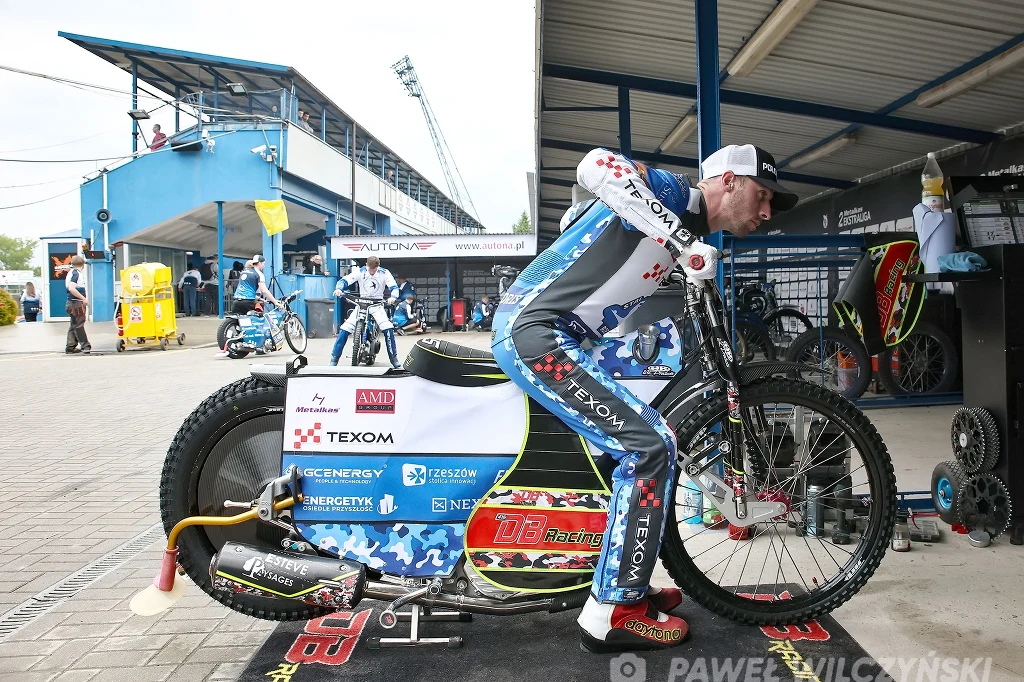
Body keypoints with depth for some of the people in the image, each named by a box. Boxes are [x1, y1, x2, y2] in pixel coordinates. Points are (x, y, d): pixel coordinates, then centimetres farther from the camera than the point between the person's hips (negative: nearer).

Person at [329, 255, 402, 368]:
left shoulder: (384, 273, -5)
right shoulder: (360, 272, -4)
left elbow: (394, 287, -11)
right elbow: (345, 280, -11)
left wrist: (393, 297, -34)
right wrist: (339, 288, -34)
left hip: (377, 305, -1)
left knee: (388, 329, -23)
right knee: (345, 329, -11)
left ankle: (394, 357, -9)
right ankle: (334, 357, 0)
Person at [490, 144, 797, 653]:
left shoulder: (687, 228, 21)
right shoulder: (678, 194, -7)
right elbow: (595, 165, -27)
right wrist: (683, 241, -27)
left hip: (537, 334, 11)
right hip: (534, 330, -11)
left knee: (637, 442, 19)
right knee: (652, 446, -12)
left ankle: (625, 582, 28)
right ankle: (613, 611, -1)